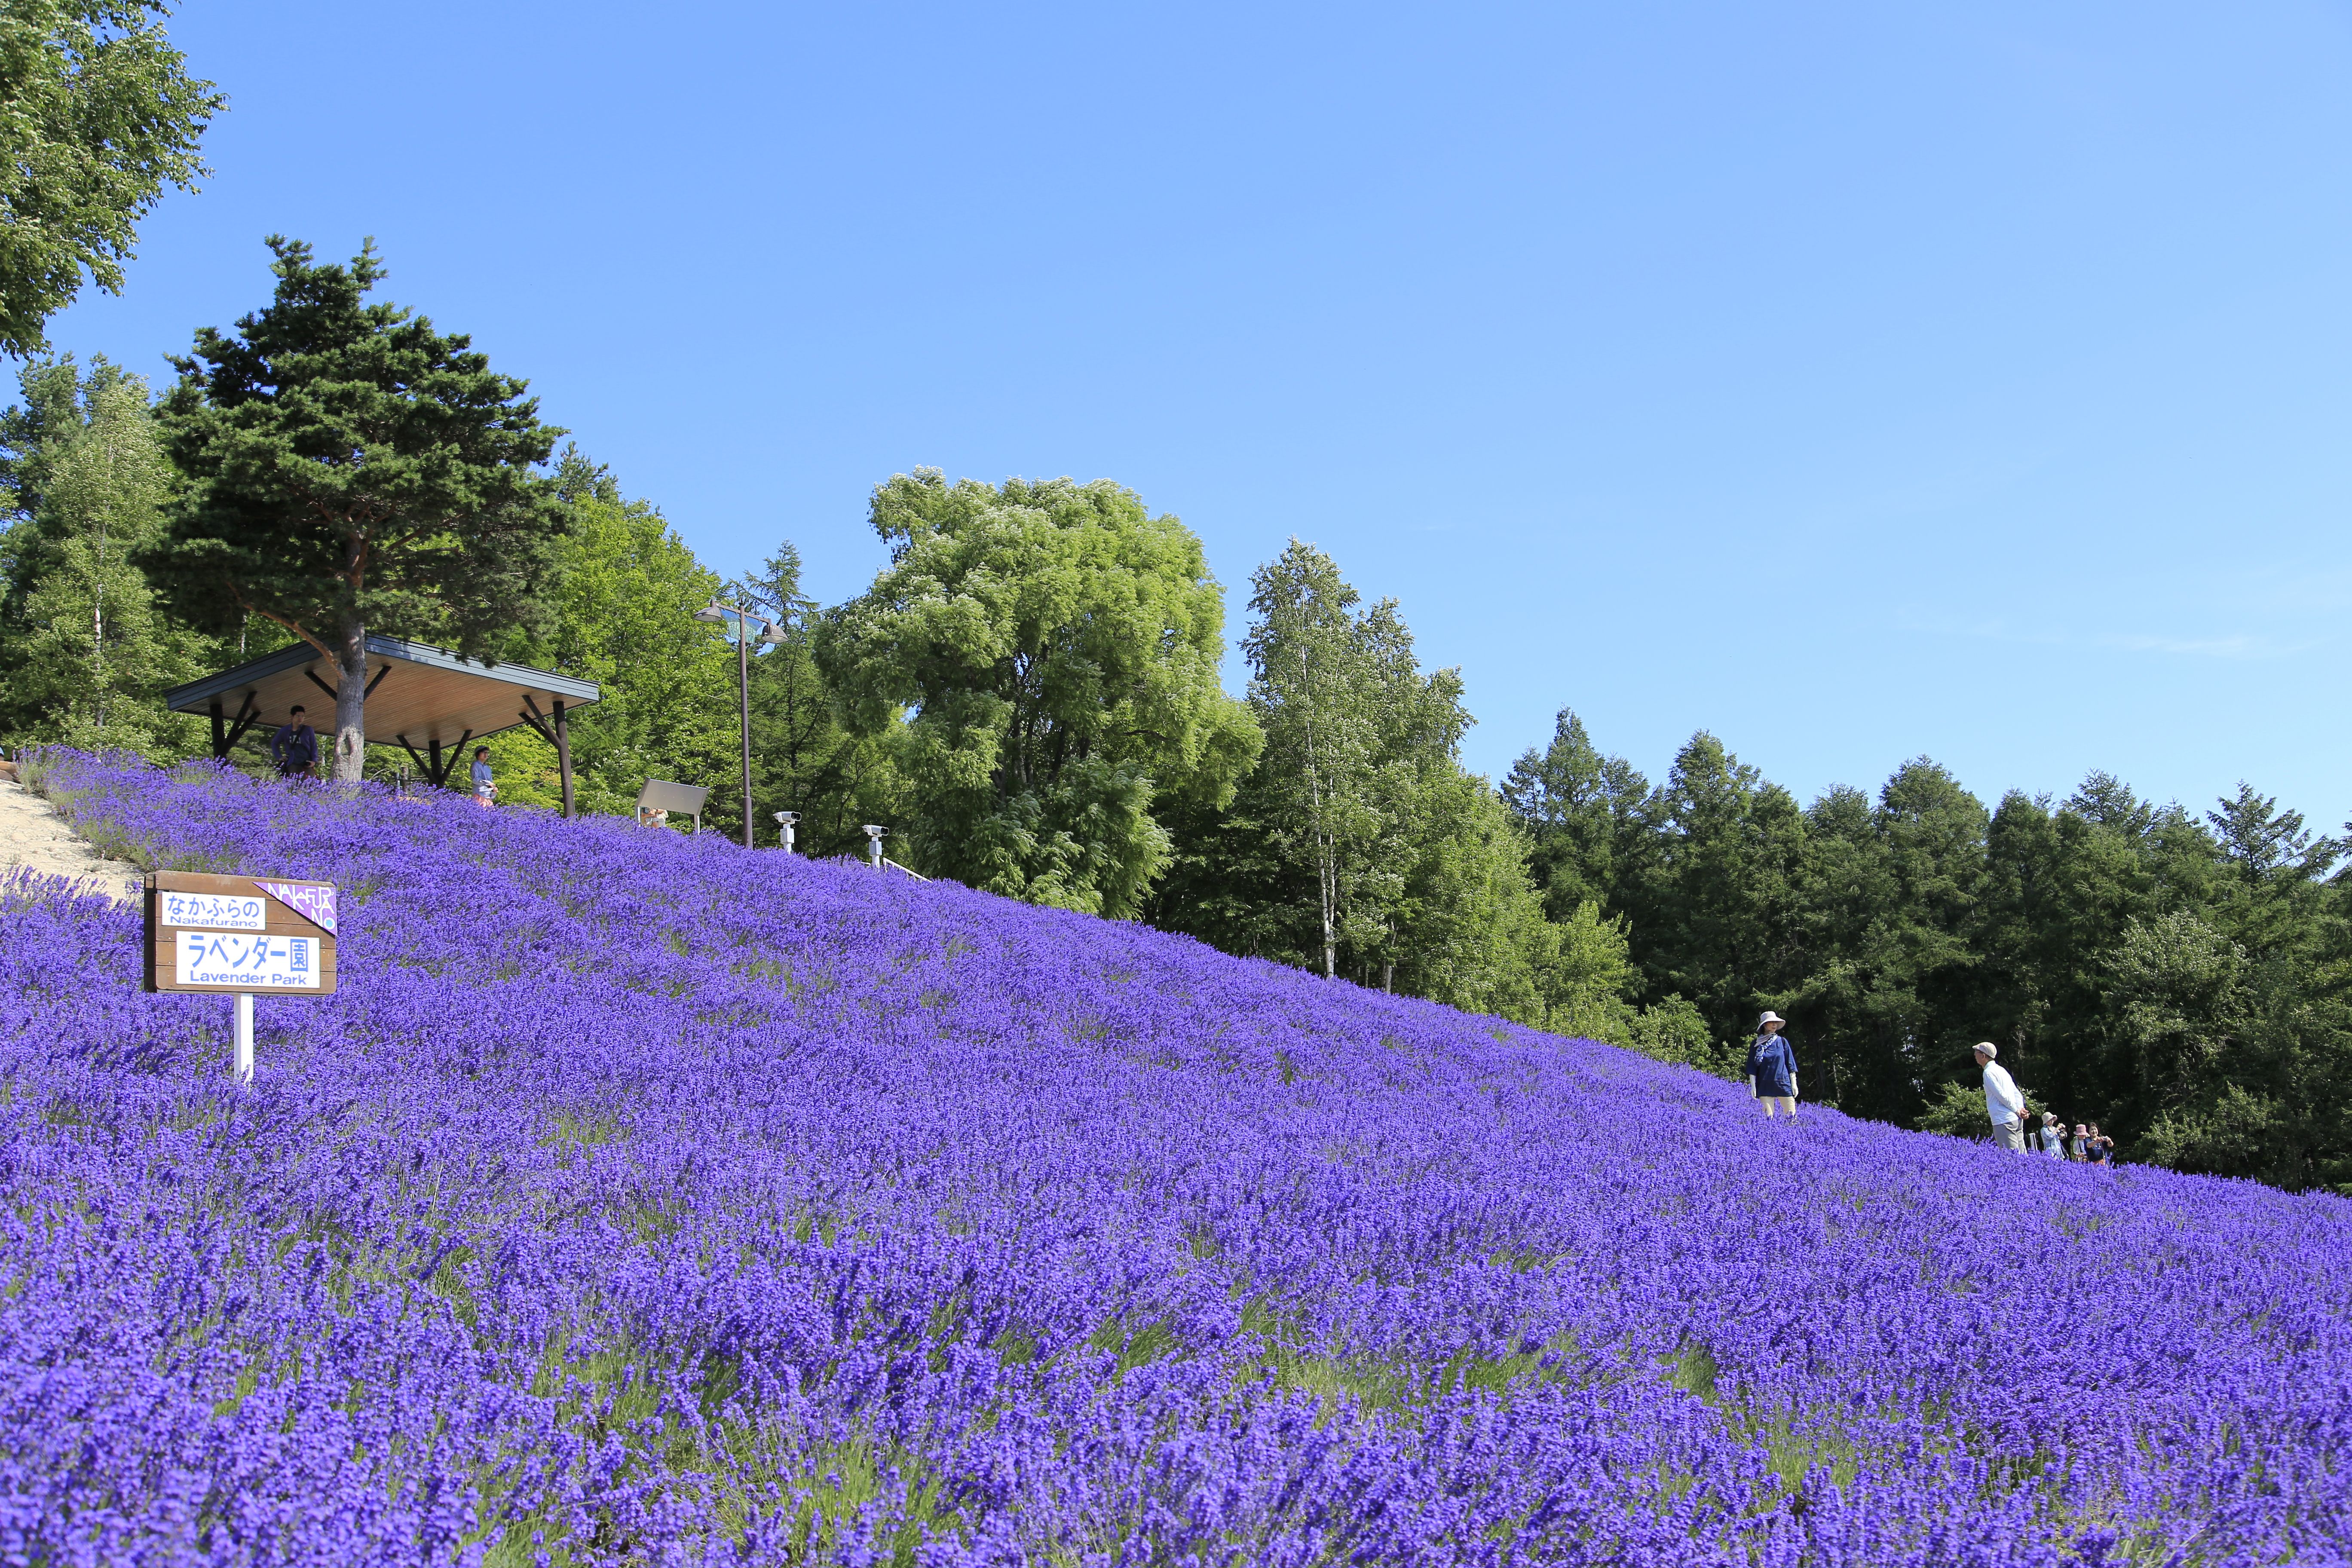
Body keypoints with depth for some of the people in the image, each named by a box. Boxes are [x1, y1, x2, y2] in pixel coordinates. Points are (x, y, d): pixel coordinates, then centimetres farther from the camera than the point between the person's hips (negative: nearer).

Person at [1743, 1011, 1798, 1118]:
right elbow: (1752, 1069, 6)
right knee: (1768, 1117, -5)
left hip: (1783, 1084, 1)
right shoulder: (1757, 1045, 6)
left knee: (1792, 1116, -6)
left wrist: (1794, 1084, 5)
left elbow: (1790, 1064, 10)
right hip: (1765, 1085, -1)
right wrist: (1753, 1086, -1)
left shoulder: (1782, 1042, 8)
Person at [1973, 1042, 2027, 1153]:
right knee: (2021, 1156, 7)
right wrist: (2021, 1109, 5)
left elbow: (2002, 1095, -15)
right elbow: (2017, 1093, 17)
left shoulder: (1989, 1072, -9)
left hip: (2003, 1120, -9)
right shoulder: (2001, 1069, 19)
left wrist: (2017, 1111, -6)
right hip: (2016, 1119, 9)